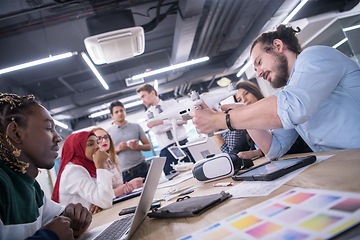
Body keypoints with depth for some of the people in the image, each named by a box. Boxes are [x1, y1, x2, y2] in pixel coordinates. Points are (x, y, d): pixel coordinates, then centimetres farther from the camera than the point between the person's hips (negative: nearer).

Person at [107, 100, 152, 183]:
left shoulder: (136, 127, 9)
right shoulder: (108, 132, 5)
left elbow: (148, 146, 8)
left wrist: (138, 147, -11)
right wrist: (117, 149, -12)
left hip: (141, 168, 1)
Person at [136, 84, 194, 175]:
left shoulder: (172, 103, 11)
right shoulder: (149, 113, 12)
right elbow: (156, 130, -7)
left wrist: (160, 122, -10)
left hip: (183, 144, 0)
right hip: (166, 149, 0)